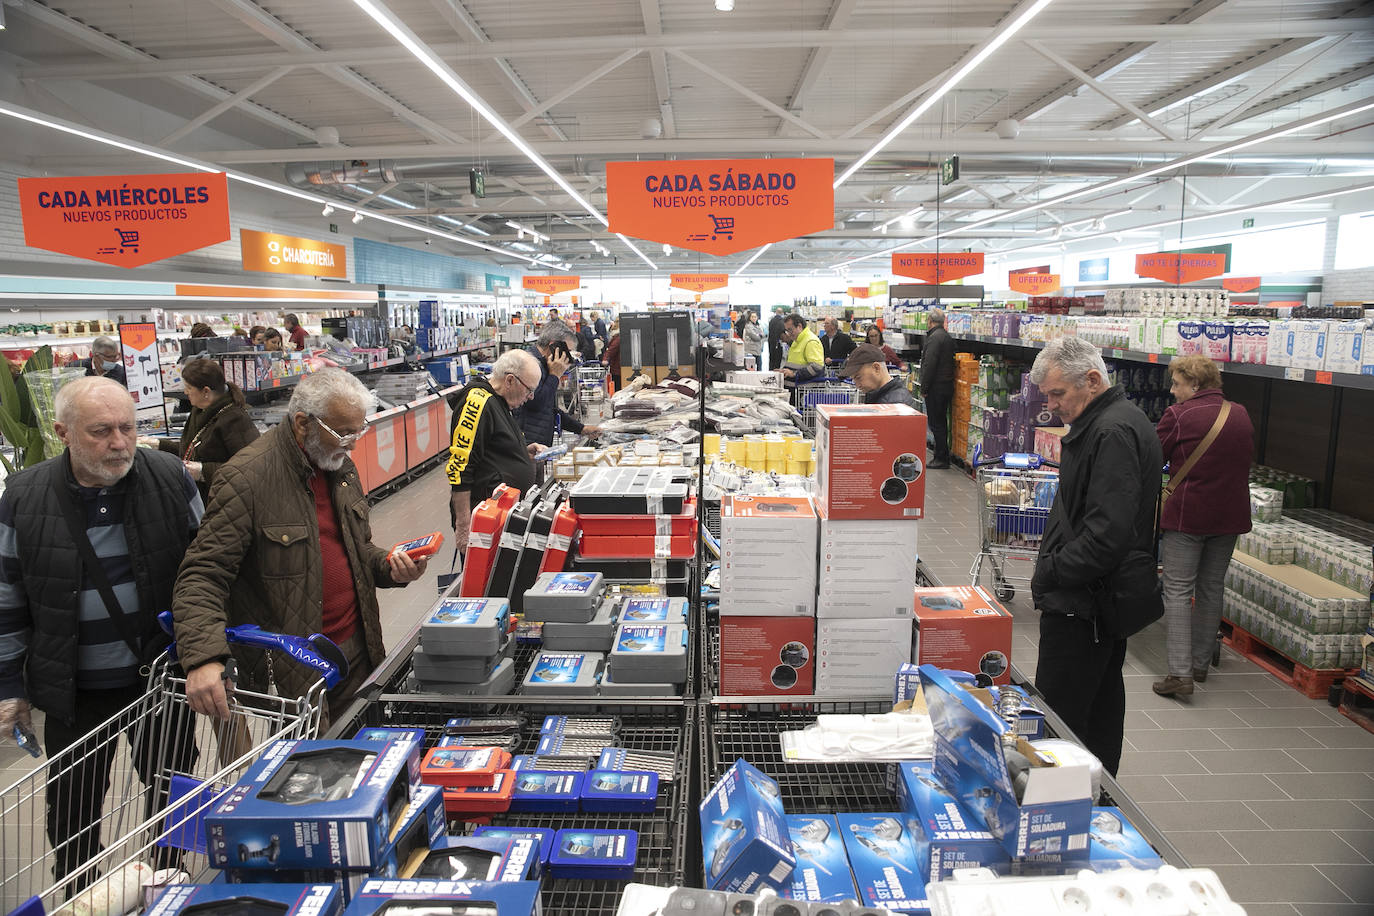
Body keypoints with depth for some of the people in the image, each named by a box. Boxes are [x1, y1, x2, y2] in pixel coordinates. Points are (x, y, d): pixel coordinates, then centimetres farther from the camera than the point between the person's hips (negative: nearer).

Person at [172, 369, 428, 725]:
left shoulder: (341, 466, 8)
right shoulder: (246, 478, -16)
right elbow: (203, 575, -18)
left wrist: (389, 567, -2)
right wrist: (203, 657, -32)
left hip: (359, 655, 7)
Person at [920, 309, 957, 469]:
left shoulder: (934, 337, -16)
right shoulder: (948, 337, 15)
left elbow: (929, 365, -21)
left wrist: (924, 389, -16)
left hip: (936, 387, -10)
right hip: (947, 385, 10)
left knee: (936, 423, -5)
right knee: (941, 421, 17)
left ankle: (941, 458, -1)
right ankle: (941, 452, 26)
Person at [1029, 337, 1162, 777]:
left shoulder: (1114, 433, -21)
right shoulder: (1110, 422, 13)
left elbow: (1108, 532, -28)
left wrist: (1050, 574, -18)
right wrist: (1053, 568, 13)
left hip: (1081, 602, -11)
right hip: (1105, 597, 11)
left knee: (1058, 714, -5)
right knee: (1101, 699, 22)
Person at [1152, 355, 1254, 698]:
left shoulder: (1179, 416, -13)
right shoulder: (1241, 415, 6)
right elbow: (1246, 458, 18)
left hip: (1186, 514, -6)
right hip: (1230, 515, 6)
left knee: (1178, 591, -3)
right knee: (1211, 589, 16)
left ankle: (1181, 673, -9)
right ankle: (1200, 663, 26)